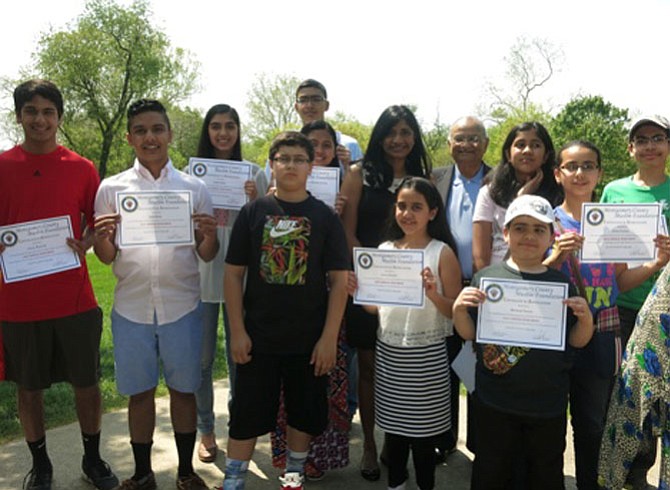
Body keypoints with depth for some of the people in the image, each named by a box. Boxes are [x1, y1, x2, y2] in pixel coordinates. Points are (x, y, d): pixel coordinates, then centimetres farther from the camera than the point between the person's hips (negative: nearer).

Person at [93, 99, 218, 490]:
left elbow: (206, 256, 3)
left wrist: (209, 235, -18)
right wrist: (102, 237, -17)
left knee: (184, 390, 10)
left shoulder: (194, 188, 3)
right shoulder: (111, 188, 4)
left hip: (183, 306, 0)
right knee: (139, 392, 11)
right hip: (132, 308, 0)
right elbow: (106, 257, 5)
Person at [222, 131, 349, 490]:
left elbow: (339, 280, -4)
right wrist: (237, 330, -4)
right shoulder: (253, 212, -1)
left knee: (304, 412, 14)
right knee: (247, 413, 8)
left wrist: (329, 337, -8)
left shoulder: (325, 217, -2)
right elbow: (233, 272, 1)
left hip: (309, 340, 0)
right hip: (258, 338, 0)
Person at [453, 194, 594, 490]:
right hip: (494, 401, -1)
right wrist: (459, 309, -19)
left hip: (548, 404, 1)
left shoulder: (562, 284, -1)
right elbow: (469, 334, 0)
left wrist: (586, 318, -15)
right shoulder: (486, 277, -4)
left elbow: (577, 341, 4)